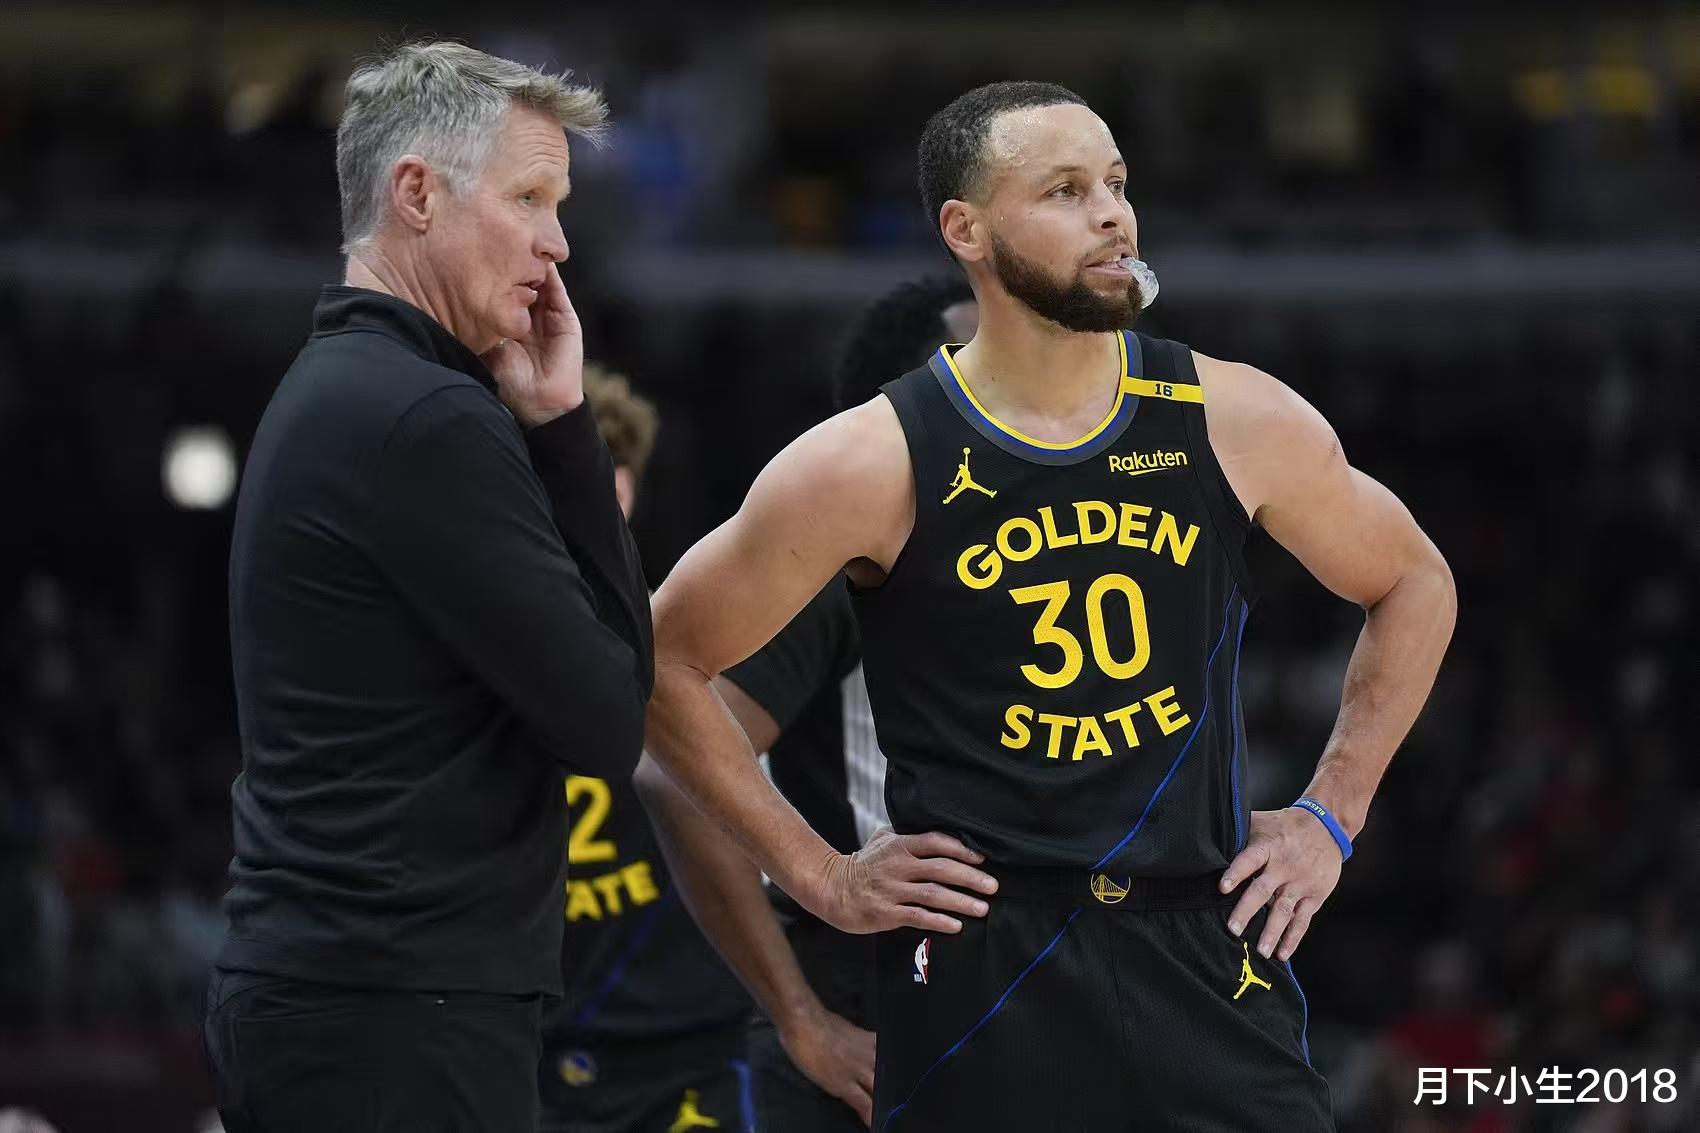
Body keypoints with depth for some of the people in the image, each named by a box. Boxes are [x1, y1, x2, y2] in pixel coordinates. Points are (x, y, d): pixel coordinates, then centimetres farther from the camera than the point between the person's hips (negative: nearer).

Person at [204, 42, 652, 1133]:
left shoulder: (333, 393, 16)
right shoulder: (425, 421, -15)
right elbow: (606, 718, -13)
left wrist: (546, 426, 5)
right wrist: (563, 428, -5)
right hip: (400, 1013, -10)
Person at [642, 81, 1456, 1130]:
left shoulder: (1238, 422, 1)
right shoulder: (870, 467, -6)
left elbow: (1414, 584, 18)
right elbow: (667, 662, 3)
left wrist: (1331, 815, 11)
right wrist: (818, 874, 1)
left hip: (1209, 955, 2)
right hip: (978, 967, -2)